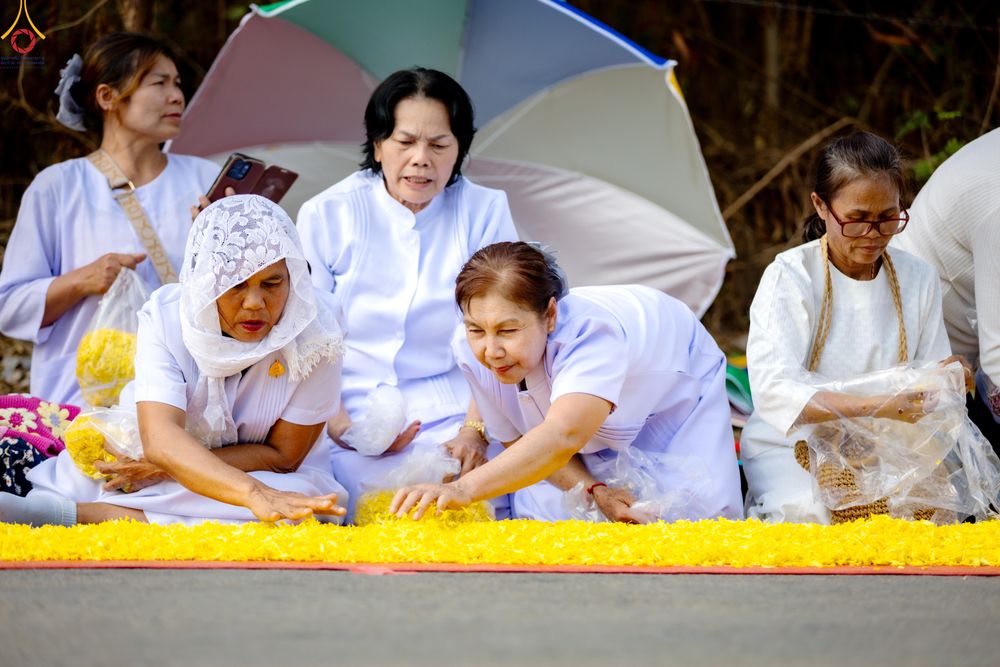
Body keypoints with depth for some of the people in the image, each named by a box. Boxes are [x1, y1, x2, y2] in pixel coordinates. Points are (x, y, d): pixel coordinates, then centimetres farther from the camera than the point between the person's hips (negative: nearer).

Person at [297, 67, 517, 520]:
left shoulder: (486, 212, 6)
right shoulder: (326, 216, 4)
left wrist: (474, 433, -11)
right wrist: (345, 431, -13)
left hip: (452, 421, 1)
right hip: (351, 416, -1)